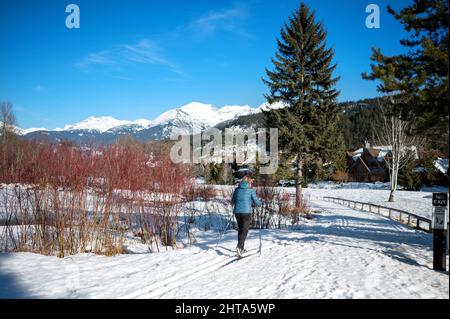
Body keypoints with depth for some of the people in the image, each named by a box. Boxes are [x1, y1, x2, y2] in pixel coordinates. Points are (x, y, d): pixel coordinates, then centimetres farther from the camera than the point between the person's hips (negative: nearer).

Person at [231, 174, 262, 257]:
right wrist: (260, 202, 22)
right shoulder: (251, 190, -1)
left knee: (240, 229, 19)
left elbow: (233, 201, 18)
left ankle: (241, 248, 26)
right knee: (244, 230, -3)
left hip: (237, 212, 5)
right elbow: (257, 202, 0)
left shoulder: (237, 189, 10)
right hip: (246, 212, -4)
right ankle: (239, 246, -24)